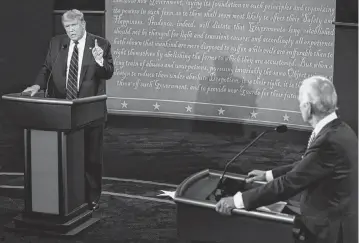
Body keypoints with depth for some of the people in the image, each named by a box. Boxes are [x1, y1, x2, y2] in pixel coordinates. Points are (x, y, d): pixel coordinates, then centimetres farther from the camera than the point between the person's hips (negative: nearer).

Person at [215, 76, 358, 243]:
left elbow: (291, 183, -26)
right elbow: (306, 167, 15)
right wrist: (268, 175, 19)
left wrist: (239, 200, -21)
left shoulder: (329, 140, -26)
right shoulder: (338, 130, 3)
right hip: (331, 220, 8)